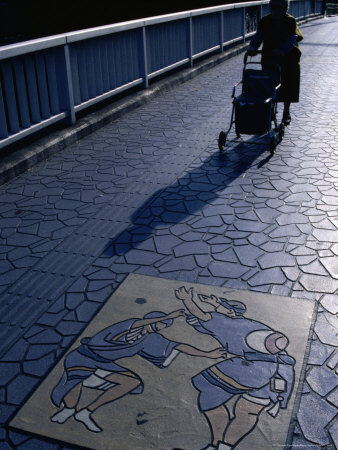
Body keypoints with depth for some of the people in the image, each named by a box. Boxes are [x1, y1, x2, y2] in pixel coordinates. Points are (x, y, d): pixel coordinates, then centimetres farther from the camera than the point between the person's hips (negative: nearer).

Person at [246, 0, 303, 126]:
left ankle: (286, 113, 22)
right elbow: (258, 37, -11)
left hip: (289, 60, -2)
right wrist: (252, 47, -33)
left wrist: (283, 51, -43)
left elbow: (291, 40, -24)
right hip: (269, 59, 2)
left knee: (287, 87, 5)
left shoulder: (291, 21, -10)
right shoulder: (265, 21, -1)